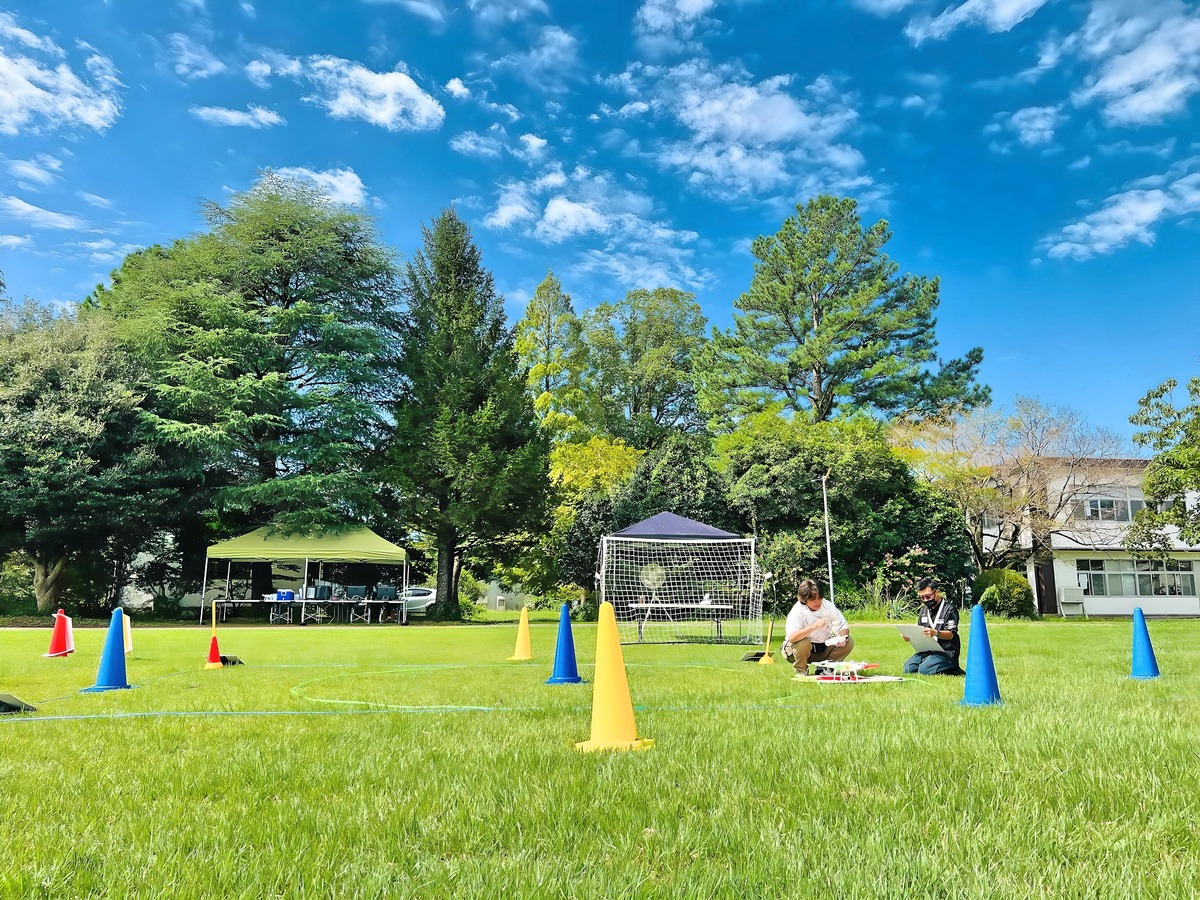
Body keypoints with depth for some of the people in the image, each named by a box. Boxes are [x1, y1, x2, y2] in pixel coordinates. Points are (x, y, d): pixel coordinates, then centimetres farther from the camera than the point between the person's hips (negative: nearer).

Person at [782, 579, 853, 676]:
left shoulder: (828, 605, -10)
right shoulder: (797, 611, -25)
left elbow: (844, 626, -2)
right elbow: (791, 637, -40)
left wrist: (842, 638, -26)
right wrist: (813, 626, -51)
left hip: (823, 649, 5)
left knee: (849, 642, -12)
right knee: (803, 642, -37)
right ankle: (801, 671, -8)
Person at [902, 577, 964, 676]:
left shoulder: (949, 609, -5)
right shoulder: (923, 610, 16)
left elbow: (951, 634, -14)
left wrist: (936, 633, -36)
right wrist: (910, 636, -4)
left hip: (946, 651, -6)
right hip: (926, 650, 7)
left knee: (924, 670, -28)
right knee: (908, 668, -16)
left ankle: (953, 671, -4)